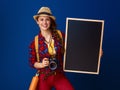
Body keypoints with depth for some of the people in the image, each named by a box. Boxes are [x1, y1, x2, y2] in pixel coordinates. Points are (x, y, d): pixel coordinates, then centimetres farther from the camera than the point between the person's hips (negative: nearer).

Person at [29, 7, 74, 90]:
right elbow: (32, 62, 3)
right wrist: (41, 64, -15)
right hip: (43, 78, 0)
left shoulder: (60, 35, -4)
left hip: (60, 76, 0)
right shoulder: (35, 42, -4)